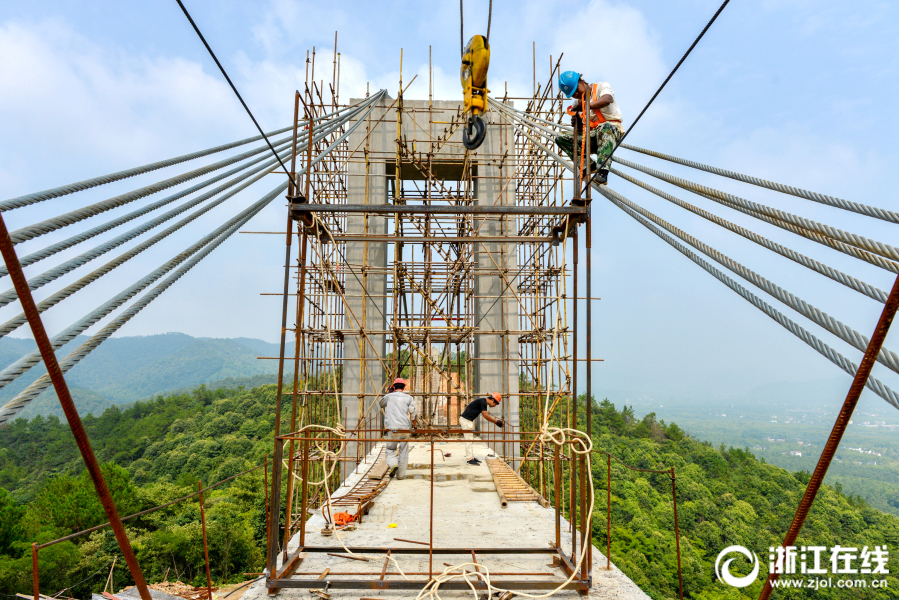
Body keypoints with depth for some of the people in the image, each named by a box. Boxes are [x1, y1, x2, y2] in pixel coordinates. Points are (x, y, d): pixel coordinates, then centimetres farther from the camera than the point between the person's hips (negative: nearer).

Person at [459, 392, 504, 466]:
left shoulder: (484, 402, 14)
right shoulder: (483, 402, -16)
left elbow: (487, 415, 23)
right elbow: (486, 416, -18)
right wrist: (497, 422, -11)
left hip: (468, 420, 10)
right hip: (466, 420, -10)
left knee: (471, 440, 14)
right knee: (469, 440, -6)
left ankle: (472, 457, 20)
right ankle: (469, 459, -2)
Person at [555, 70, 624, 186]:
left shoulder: (601, 87, 1)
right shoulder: (577, 103, 15)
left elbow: (606, 100, -25)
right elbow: (580, 130, 10)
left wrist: (584, 106, -36)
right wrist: (577, 123, -14)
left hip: (613, 130, -6)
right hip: (592, 138, 6)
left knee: (605, 127, -41)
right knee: (560, 139, -7)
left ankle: (602, 171, -49)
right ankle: (589, 164, -19)